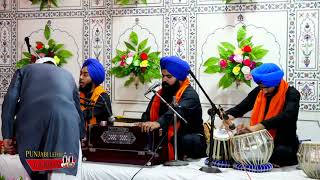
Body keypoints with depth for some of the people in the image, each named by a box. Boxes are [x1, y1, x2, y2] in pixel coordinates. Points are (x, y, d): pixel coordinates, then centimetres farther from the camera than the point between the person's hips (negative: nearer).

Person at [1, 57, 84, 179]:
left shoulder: (25, 70, 29)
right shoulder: (67, 75, 35)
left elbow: (10, 99, 12)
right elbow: (78, 108, 36)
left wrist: (7, 135, 8)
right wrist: (80, 136, 49)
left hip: (30, 123, 0)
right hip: (65, 121, 0)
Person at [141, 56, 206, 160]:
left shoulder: (189, 94, -13)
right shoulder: (160, 94, 11)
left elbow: (179, 111, -33)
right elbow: (148, 114, 4)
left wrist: (158, 123, -50)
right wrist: (143, 125, -20)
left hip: (189, 138, -5)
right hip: (166, 138, 5)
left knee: (188, 141, -37)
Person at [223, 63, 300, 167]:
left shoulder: (291, 94, -11)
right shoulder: (258, 92, 3)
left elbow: (287, 116, -28)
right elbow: (240, 108, 2)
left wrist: (255, 127, -40)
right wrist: (228, 116, -25)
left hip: (284, 144, -4)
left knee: (281, 152, -36)